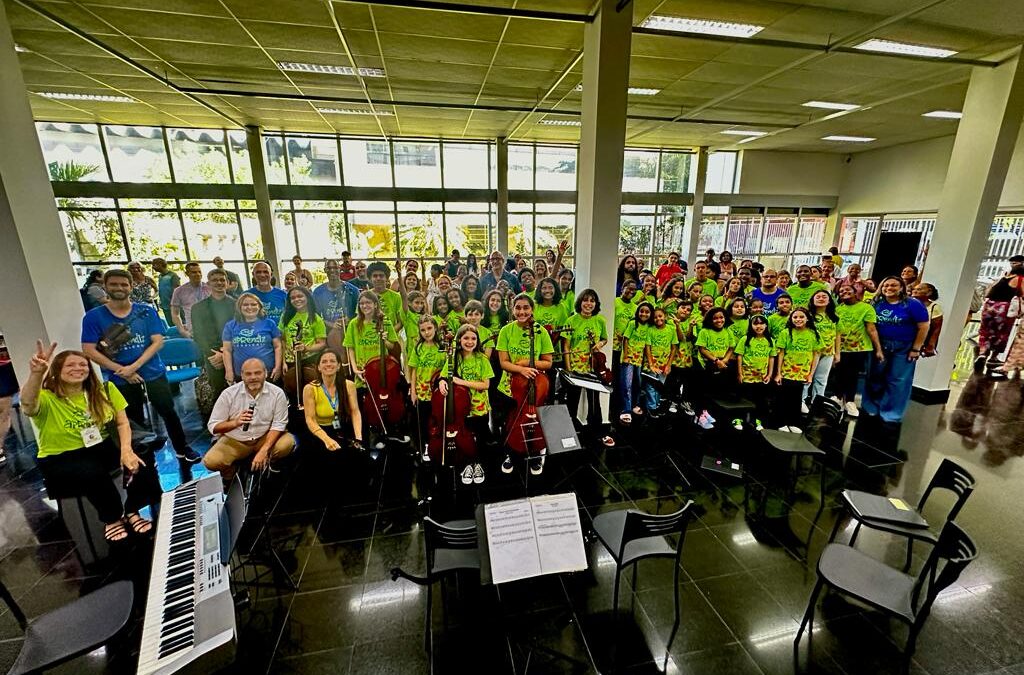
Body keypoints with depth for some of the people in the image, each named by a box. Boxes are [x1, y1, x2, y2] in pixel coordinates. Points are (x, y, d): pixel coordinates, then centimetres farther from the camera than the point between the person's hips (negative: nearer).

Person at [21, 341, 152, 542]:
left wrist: (126, 450, -20)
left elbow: (123, 422, -1)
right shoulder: (46, 398, -13)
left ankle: (132, 511, 1)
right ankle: (112, 519, -5)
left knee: (140, 460, -25)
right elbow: (27, 405, -39)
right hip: (60, 458, -3)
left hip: (102, 447, 3)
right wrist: (36, 374, -60)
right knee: (93, 473, -34)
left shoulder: (103, 390, -1)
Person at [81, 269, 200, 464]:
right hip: (120, 381, 0)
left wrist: (134, 366, -17)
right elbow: (89, 351, -8)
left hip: (153, 374, 0)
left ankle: (183, 450, 22)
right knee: (134, 422, 15)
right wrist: (122, 370, -16)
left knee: (169, 413, 7)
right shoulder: (93, 316, -3)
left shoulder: (147, 311, -2)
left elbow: (158, 341, -7)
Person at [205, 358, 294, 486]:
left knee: (287, 443, -29)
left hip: (265, 437, 0)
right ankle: (231, 475, 10)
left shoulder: (277, 393, -13)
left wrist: (264, 450, -25)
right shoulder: (229, 393, -11)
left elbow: (278, 424, -13)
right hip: (235, 440, 1)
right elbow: (213, 427, -9)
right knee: (211, 461, -25)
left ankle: (264, 464, 5)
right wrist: (235, 422, -31)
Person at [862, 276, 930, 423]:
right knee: (874, 377, 9)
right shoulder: (877, 304, 2)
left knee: (898, 380, 1)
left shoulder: (912, 304, -8)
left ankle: (891, 414, 11)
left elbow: (923, 327, -7)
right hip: (880, 345, 3)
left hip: (904, 348, -3)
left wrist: (916, 349, -10)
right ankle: (870, 408, 22)